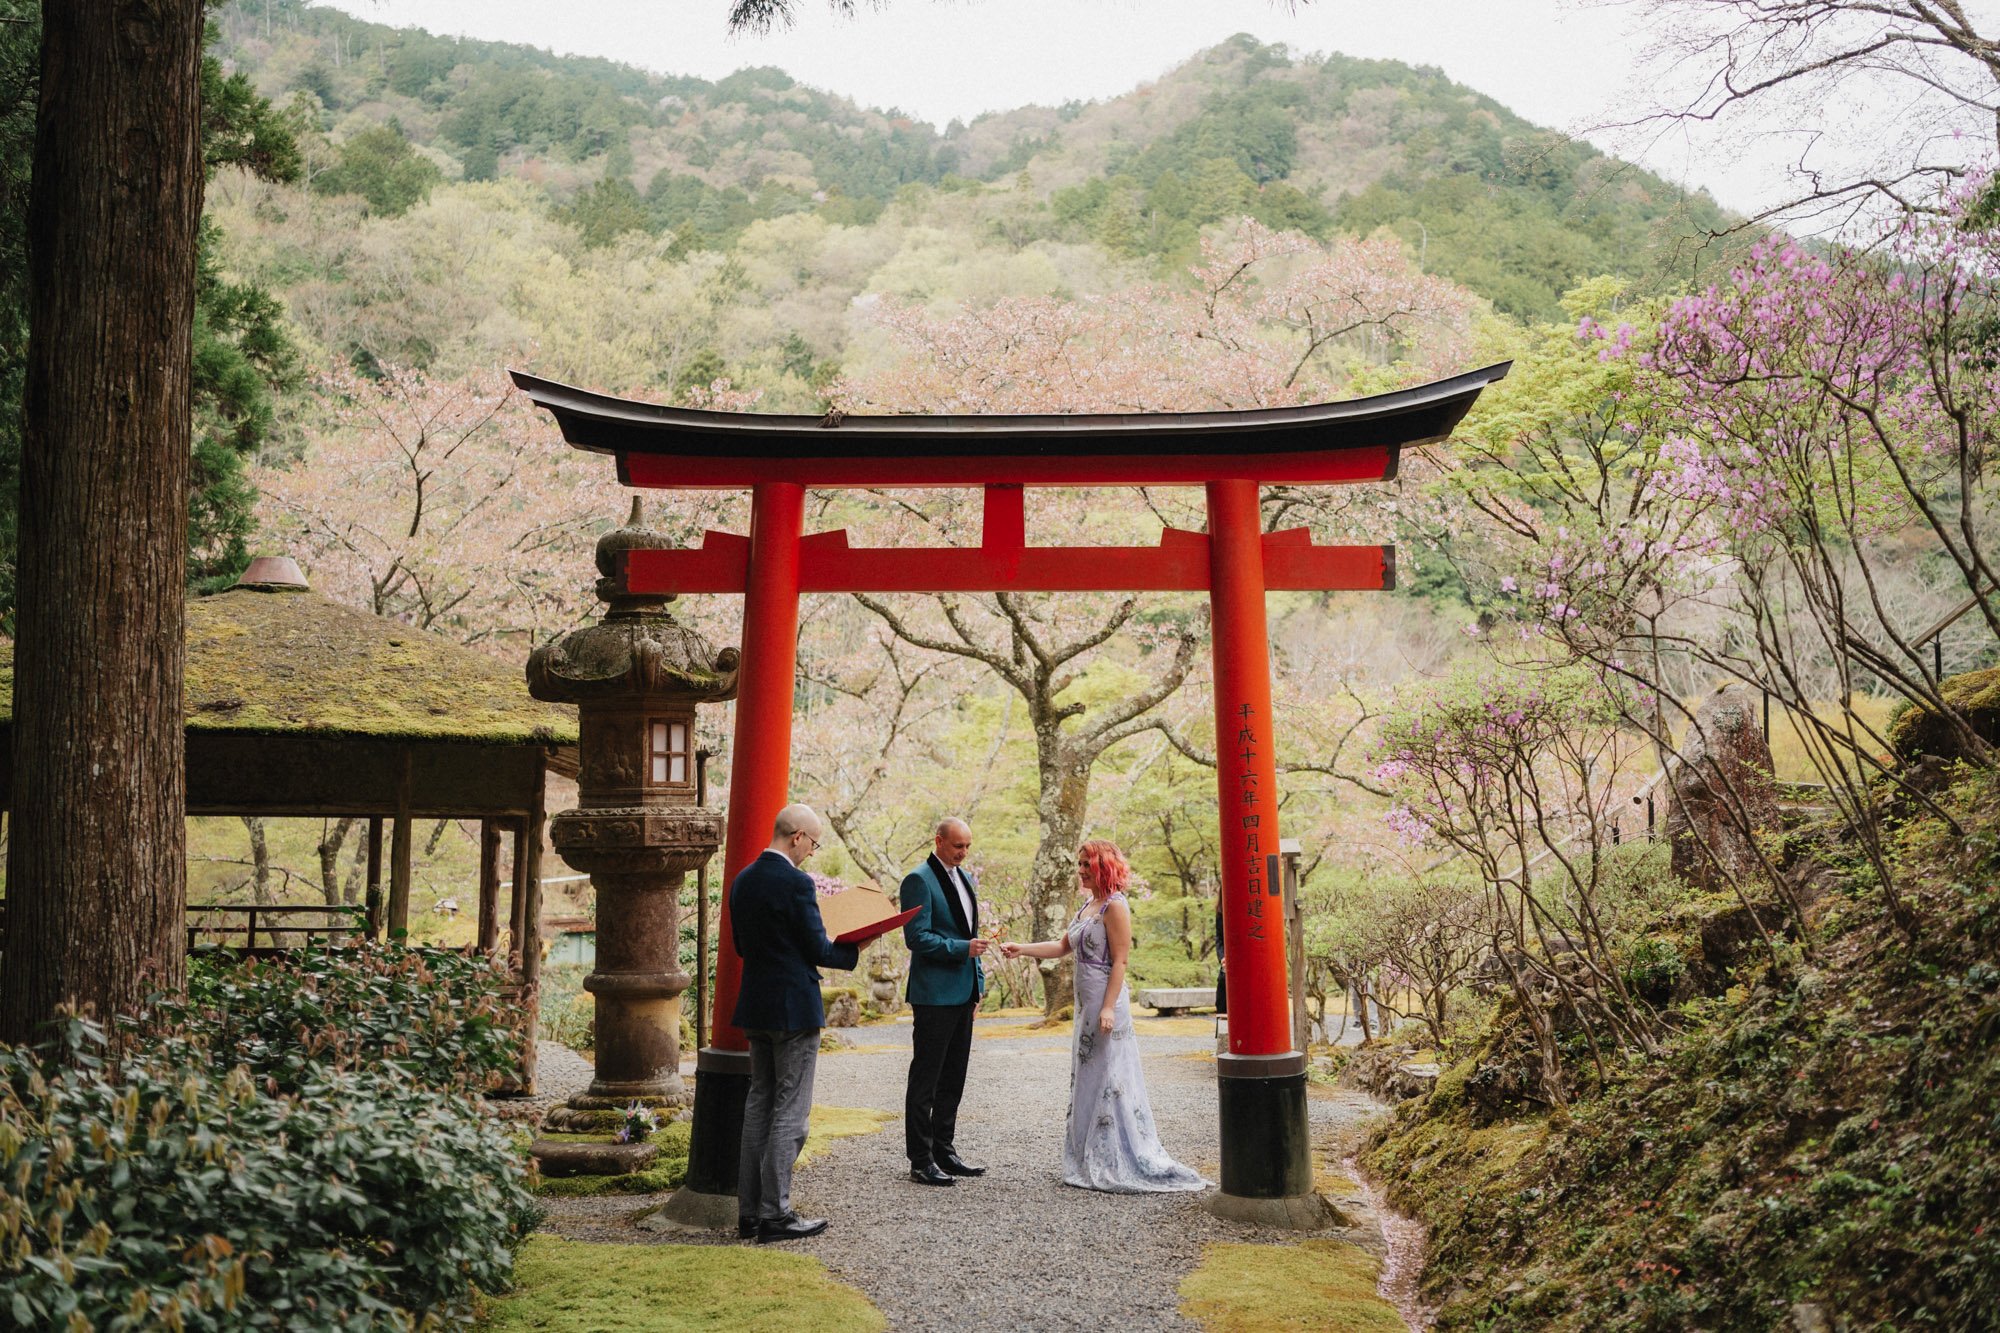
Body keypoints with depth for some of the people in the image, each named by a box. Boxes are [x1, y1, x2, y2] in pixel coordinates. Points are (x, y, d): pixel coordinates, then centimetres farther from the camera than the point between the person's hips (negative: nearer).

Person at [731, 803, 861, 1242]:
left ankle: (749, 1211, 17)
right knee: (790, 1111, -2)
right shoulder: (796, 883, -17)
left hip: (755, 1007, 8)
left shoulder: (743, 879, 8)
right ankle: (775, 1214, 1)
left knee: (758, 1105, 13)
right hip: (794, 1008, -8)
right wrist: (852, 952, 4)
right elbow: (818, 950, -14)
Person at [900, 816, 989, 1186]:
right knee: (925, 1079, -2)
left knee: (953, 1078, 14)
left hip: (963, 993, 9)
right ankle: (921, 1161, 4)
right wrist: (962, 948, -25)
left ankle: (944, 1152, 23)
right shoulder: (919, 880, -11)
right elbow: (917, 937, -17)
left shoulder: (966, 878, 15)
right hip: (934, 994, -8)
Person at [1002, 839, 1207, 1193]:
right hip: (1086, 1004, 9)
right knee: (1087, 1080, 11)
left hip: (1106, 1002, -9)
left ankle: (1118, 1165, 4)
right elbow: (1063, 946, 18)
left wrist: (1108, 1008, -21)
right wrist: (1022, 950, 8)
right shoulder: (1088, 905, 14)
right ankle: (1095, 1163, 18)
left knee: (1108, 1079, -4)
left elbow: (1119, 961, -16)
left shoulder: (1115, 907, -12)